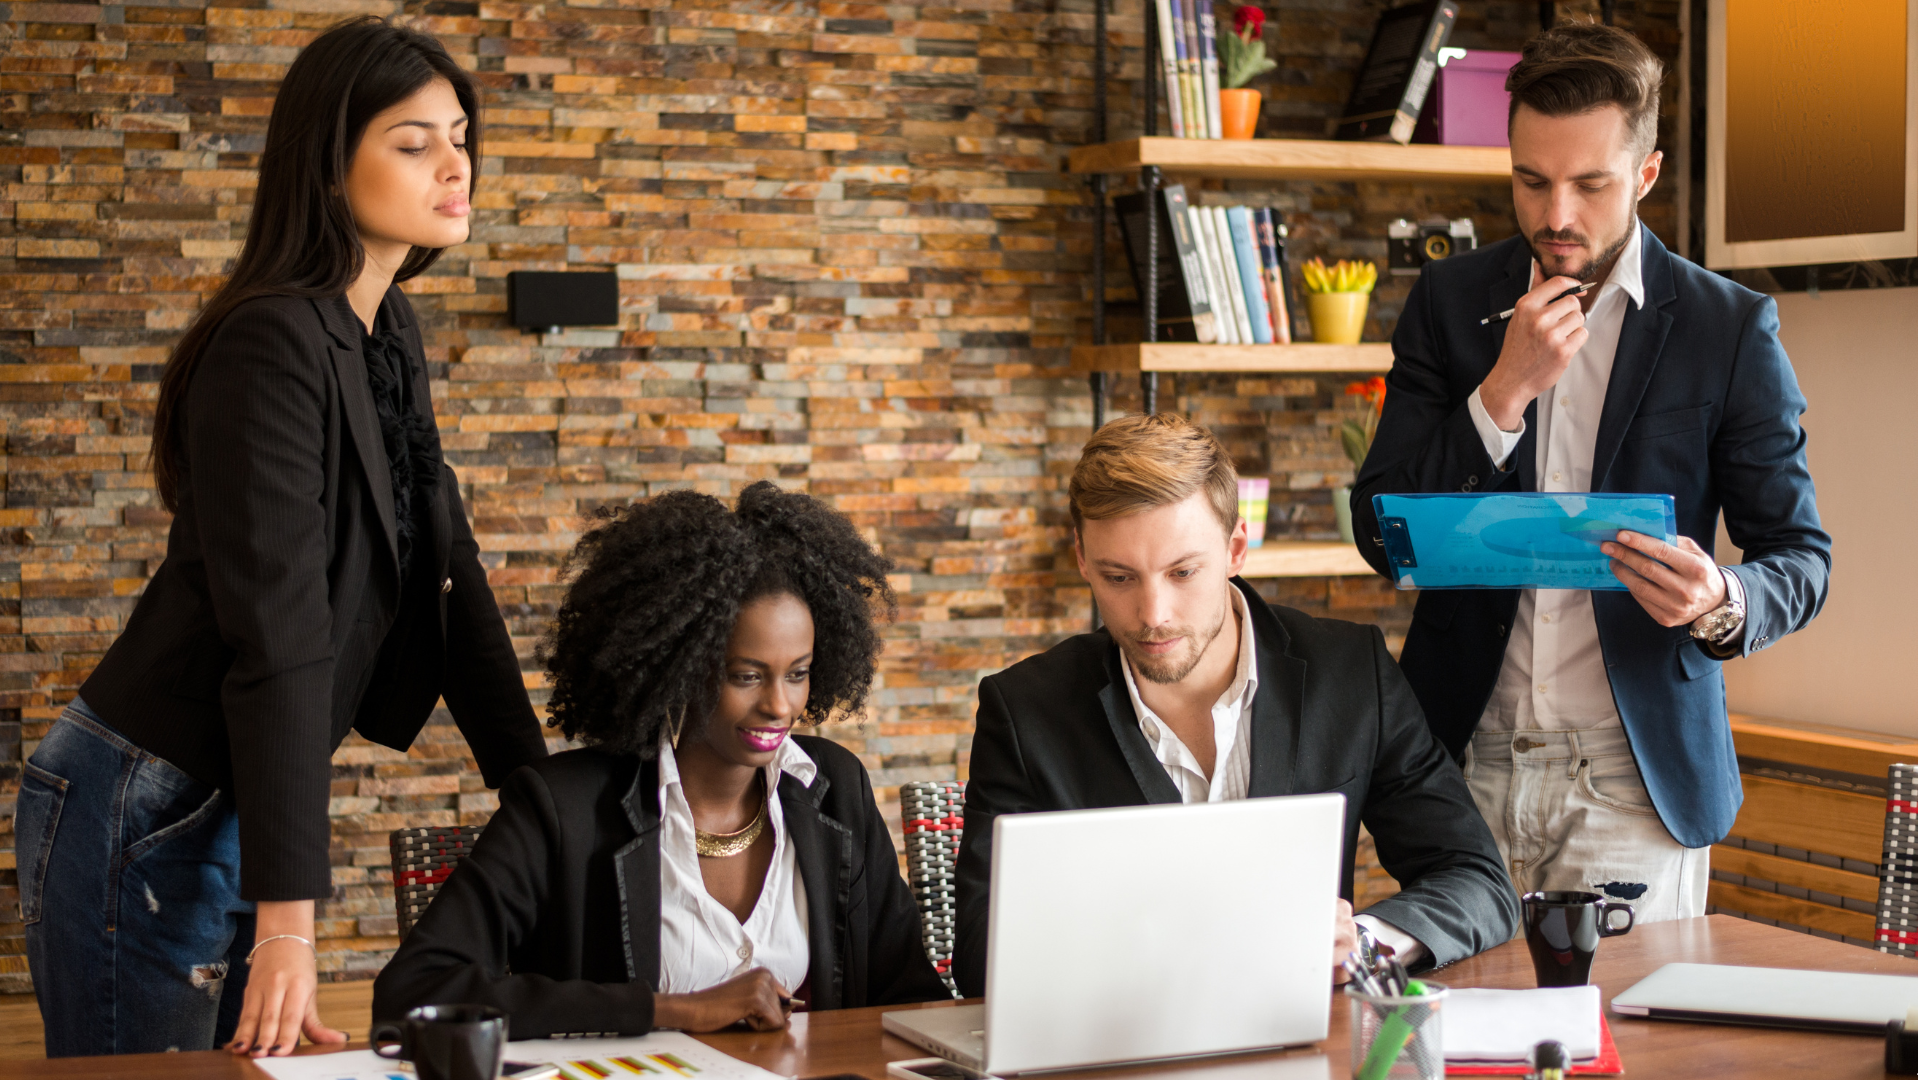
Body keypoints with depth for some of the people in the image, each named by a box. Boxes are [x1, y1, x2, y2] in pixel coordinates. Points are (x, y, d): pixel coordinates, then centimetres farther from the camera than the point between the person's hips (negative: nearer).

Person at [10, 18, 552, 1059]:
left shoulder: (388, 339, 8)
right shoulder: (273, 348, -20)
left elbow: (450, 578, 11)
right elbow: (277, 640, -27)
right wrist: (288, 919, -30)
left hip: (246, 807, 9)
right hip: (145, 814, -9)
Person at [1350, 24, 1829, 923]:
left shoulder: (1730, 328, -2)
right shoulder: (1451, 301, 5)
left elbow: (1800, 557, 1)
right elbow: (1380, 535, -1)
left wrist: (1723, 604, -22)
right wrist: (1506, 391, -14)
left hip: (1634, 781, -1)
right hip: (1462, 768, 2)